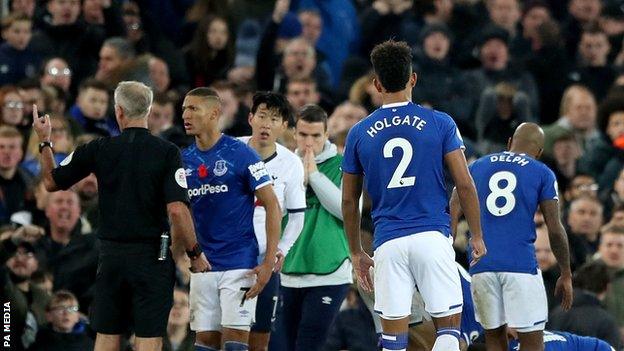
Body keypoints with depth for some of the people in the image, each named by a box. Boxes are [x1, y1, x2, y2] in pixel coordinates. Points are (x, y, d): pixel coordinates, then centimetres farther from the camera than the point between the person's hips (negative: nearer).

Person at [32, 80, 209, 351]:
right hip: (152, 255, -2)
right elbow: (177, 210, -15)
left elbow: (51, 182, 11)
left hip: (111, 256, 2)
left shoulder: (99, 149, 0)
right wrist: (195, 254, -3)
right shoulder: (167, 153, -7)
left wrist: (44, 141, 26)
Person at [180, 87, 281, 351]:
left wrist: (269, 263, -14)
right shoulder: (184, 160, 8)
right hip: (202, 267, 5)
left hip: (239, 266, -5)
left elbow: (272, 206, -8)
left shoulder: (240, 154, -8)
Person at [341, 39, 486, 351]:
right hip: (433, 237, -2)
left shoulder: (359, 133, 6)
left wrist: (356, 253, 21)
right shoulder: (440, 124, 1)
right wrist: (477, 236, 10)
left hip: (388, 243, 2)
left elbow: (349, 202, 12)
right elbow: (465, 185, -1)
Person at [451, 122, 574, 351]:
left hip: (482, 265, 3)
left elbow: (453, 214, 6)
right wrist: (566, 274, 13)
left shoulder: (477, 167, 16)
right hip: (521, 263, -3)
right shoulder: (542, 174, 7)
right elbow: (555, 230, 4)